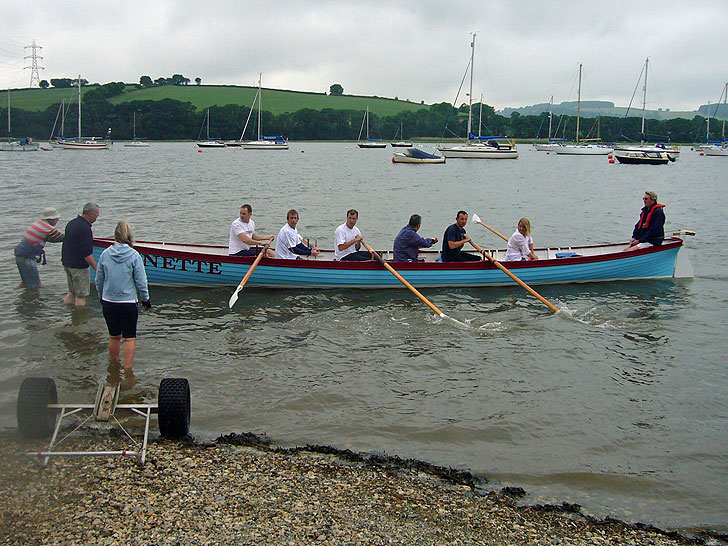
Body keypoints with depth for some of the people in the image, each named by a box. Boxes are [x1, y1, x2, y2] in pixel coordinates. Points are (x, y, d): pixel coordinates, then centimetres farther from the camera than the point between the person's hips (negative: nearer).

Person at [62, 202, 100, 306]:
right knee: (81, 295, -2)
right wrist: (96, 268, -21)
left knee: (72, 292, 18)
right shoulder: (85, 228, -20)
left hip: (67, 263, 9)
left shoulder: (71, 223, 11)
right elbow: (86, 253, -23)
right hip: (79, 266, -9)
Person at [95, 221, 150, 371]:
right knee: (129, 338, 6)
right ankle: (127, 370, 6)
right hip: (128, 303, -3)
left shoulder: (105, 254, -3)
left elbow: (98, 280, 6)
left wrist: (101, 297, 22)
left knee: (114, 336, 18)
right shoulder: (134, 255, -12)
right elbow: (141, 281, -9)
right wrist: (145, 299, 6)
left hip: (108, 303, 4)